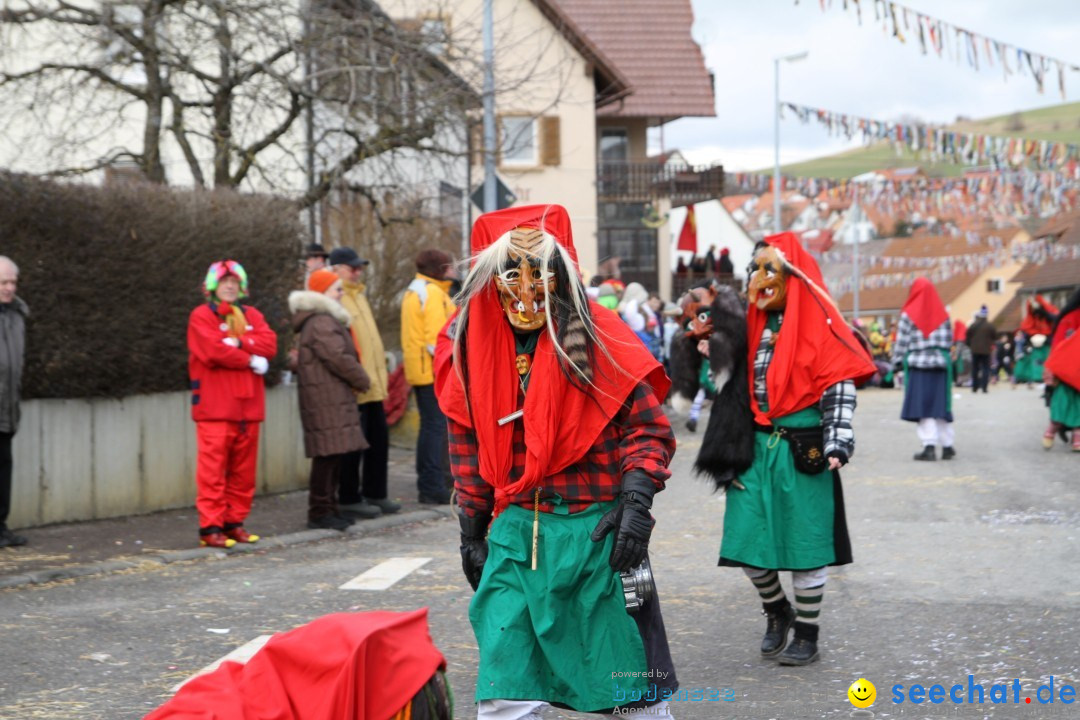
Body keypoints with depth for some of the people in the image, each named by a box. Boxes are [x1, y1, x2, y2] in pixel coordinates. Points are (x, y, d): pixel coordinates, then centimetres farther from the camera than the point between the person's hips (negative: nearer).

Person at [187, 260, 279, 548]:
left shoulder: (252, 316, 18)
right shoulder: (202, 316, 1)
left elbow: (269, 344, 1)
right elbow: (213, 350, -14)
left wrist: (238, 342, -13)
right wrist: (250, 360, -7)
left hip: (248, 406, 6)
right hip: (215, 407, -5)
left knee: (243, 469, 7)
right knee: (213, 469, -8)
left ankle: (234, 523, 15)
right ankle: (210, 527, -6)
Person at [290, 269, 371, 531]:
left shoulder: (326, 320, 22)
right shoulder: (321, 323, -13)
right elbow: (339, 359, -17)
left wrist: (358, 379, 13)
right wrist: (363, 380, -5)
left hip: (335, 398, 11)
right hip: (327, 399, -11)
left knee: (334, 455, 12)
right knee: (328, 454, -9)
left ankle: (328, 508, 16)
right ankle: (320, 511, -6)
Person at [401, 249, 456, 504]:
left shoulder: (412, 291, 19)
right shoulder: (432, 292, -13)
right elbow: (436, 336, -20)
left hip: (419, 370, 10)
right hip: (434, 371, -10)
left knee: (430, 426, 15)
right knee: (436, 426, -8)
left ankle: (428, 484, 20)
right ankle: (434, 487, -8)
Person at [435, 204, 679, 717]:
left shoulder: (597, 338, -6)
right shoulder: (469, 346, 4)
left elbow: (648, 428, -2)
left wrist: (636, 501, -14)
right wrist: (472, 530, 14)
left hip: (597, 533, -3)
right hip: (514, 534, 3)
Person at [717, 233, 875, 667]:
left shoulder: (818, 326, -8)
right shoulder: (754, 325, 9)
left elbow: (839, 389, -13)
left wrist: (837, 444, -23)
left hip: (802, 452, -5)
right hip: (757, 448, 5)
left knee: (803, 546, 2)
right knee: (747, 542, 4)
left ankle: (807, 637, 16)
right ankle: (777, 611, 30)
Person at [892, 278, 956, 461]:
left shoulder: (908, 314, -5)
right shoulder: (942, 314, 6)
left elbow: (901, 341, -5)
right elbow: (949, 340, 9)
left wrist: (897, 361, 3)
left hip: (917, 364, -3)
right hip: (940, 363, 3)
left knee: (923, 406, -2)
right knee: (940, 404, 10)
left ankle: (929, 446, -10)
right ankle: (947, 445, 11)